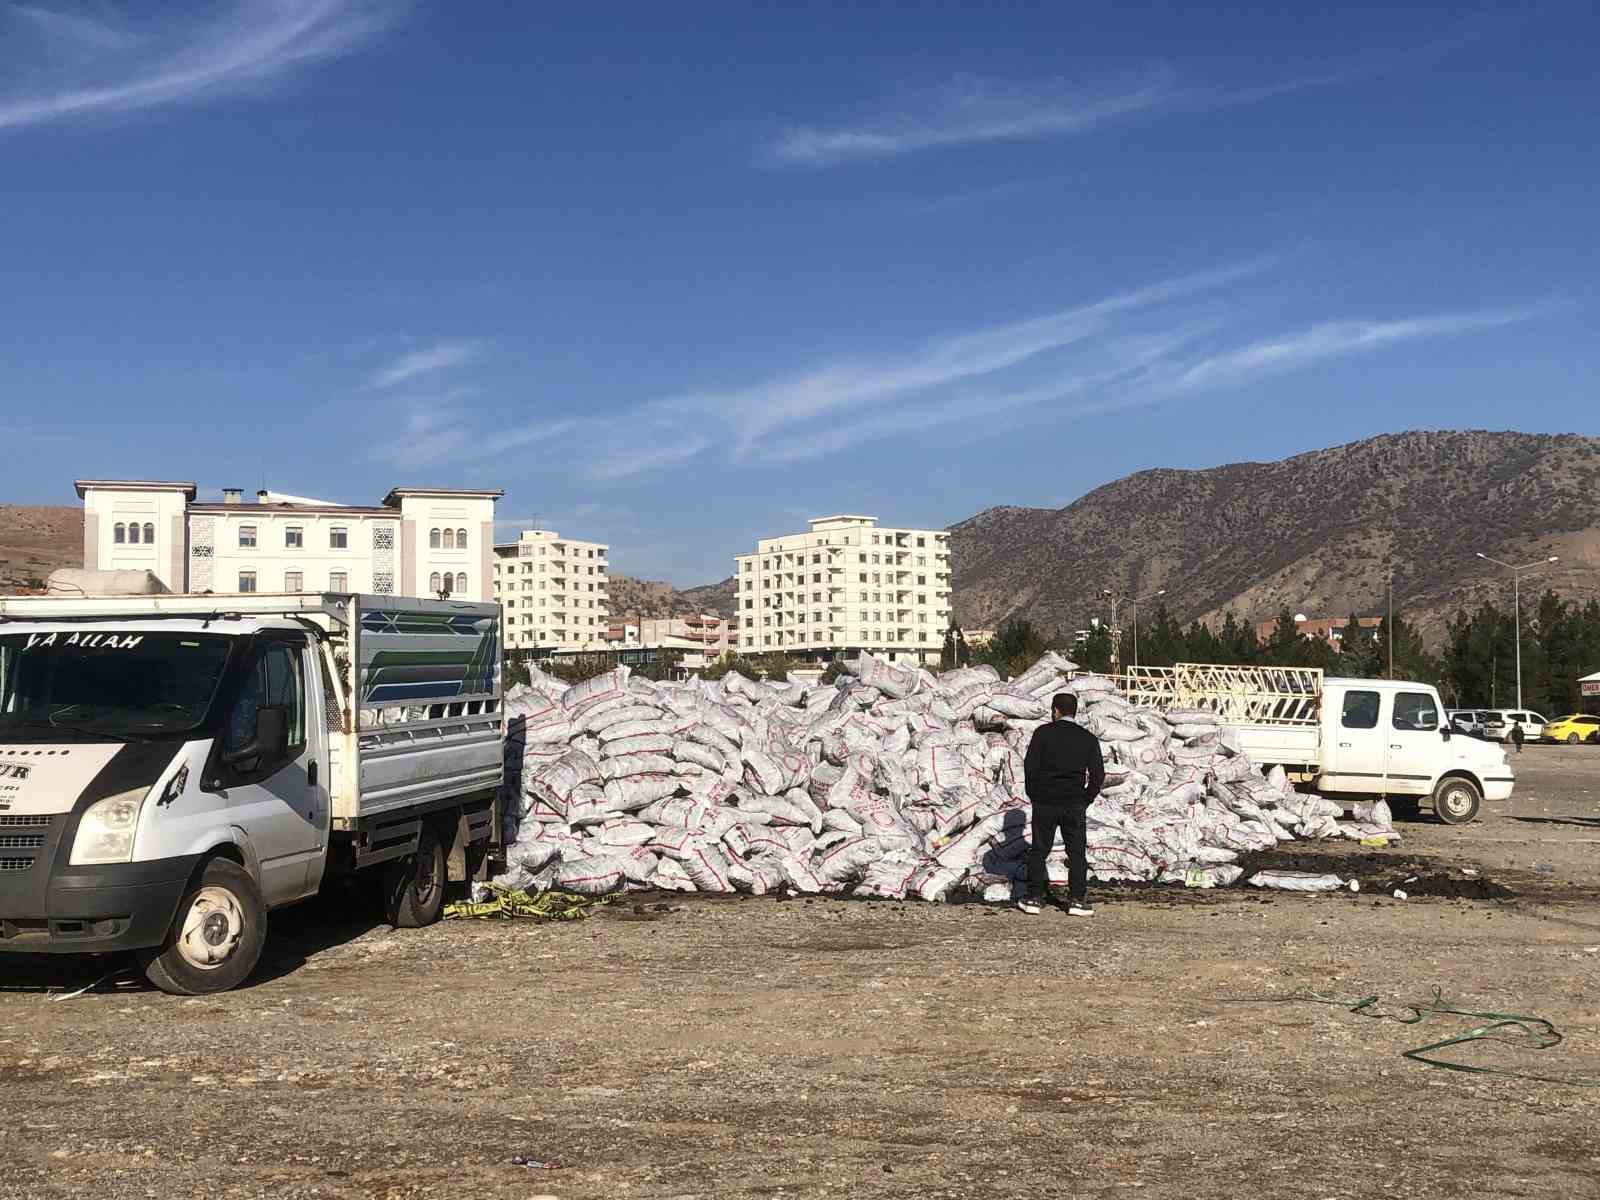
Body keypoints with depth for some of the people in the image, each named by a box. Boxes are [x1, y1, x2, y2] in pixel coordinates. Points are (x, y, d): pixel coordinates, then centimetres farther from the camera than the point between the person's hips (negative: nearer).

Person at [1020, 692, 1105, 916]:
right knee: (1077, 852, 6)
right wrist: (1086, 799, 11)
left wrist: (1034, 794, 5)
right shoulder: (1088, 738, 4)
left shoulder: (1043, 732, -3)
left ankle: (1033, 898, 9)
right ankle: (1077, 900, 2)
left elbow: (1030, 766, -6)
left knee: (1039, 850, 7)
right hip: (1075, 804, 1)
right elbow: (1098, 774, 2)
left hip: (1045, 802, -1)